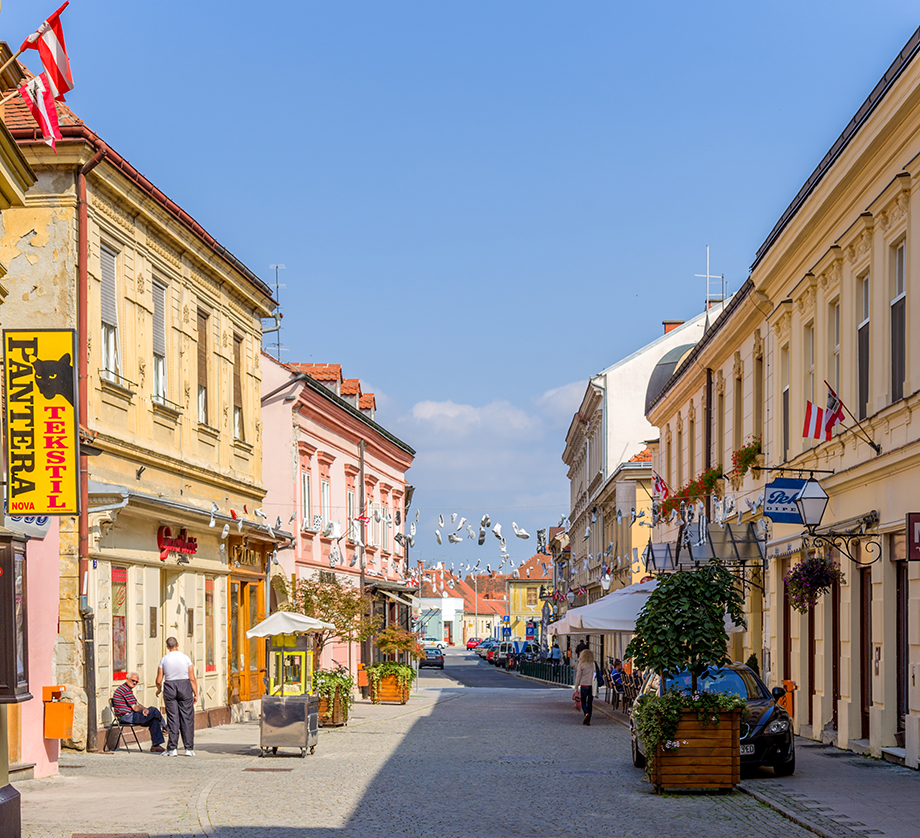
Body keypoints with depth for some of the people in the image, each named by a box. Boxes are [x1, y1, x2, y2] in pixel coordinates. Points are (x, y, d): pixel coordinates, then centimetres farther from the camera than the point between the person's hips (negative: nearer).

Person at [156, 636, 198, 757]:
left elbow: (159, 680, 1)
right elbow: (192, 678, -4)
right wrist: (196, 694, 3)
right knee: (187, 718, 3)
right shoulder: (185, 658, -2)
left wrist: (159, 689, 21)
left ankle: (172, 748, 3)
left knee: (172, 718, 4)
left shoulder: (164, 659, 0)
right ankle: (189, 748, 1)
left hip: (169, 688, 1)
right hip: (185, 687, -1)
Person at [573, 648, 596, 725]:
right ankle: (588, 720, 8)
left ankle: (586, 713, -19)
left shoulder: (581, 664, -6)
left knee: (583, 701, 9)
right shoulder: (593, 664, 2)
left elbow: (578, 676, -5)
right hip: (592, 686, 3)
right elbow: (596, 675, 3)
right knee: (590, 703, 8)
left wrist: (576, 688, 1)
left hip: (584, 685, -3)